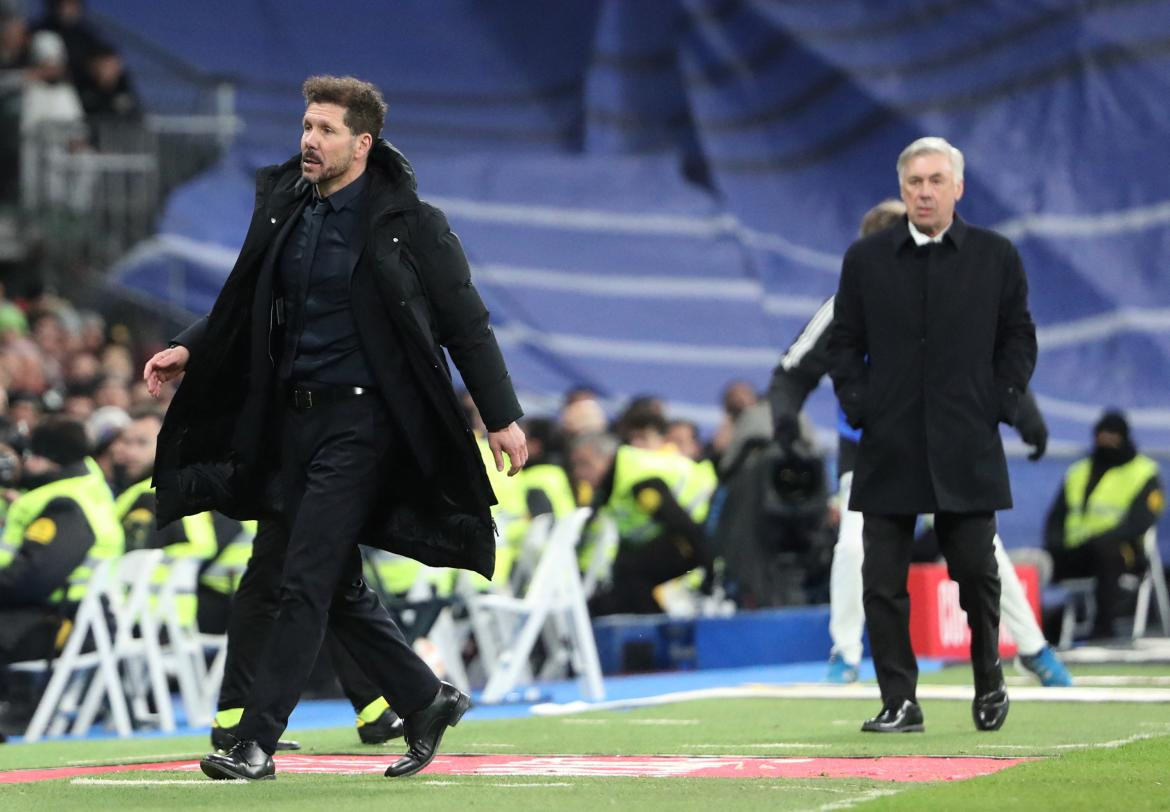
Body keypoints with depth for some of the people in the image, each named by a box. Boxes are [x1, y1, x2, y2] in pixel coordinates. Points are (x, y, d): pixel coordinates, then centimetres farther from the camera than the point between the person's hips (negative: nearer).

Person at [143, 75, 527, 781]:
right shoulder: (281, 207, 9)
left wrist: (503, 416, -8)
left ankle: (257, 742, -8)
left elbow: (467, 325, -5)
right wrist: (189, 351, 3)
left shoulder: (409, 224, -8)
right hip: (292, 417, 7)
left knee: (306, 582, -10)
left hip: (361, 418, -7)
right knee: (338, 587, 11)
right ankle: (428, 702, 27)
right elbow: (244, 310, 18)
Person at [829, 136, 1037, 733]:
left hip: (967, 450, -1)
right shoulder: (865, 259, 6)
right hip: (889, 449, 1)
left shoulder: (996, 257, 4)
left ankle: (989, 681, 25)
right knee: (883, 582, -3)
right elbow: (844, 342, 10)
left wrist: (1001, 404, -2)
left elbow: (1018, 338, 9)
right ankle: (899, 702, 2)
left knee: (976, 573, 4)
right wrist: (859, 409, -1)